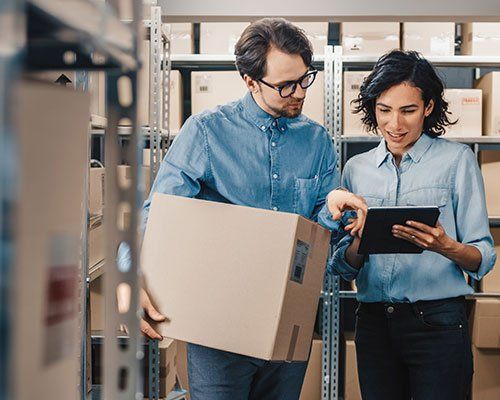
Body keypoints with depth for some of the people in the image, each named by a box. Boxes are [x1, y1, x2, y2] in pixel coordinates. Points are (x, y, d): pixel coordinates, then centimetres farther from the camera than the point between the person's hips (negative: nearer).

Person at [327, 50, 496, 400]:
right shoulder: (357, 169, 9)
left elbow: (484, 258, -5)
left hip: (437, 322, -3)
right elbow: (343, 267, 10)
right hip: (373, 323, 4)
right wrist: (361, 242, -12)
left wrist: (445, 246, -25)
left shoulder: (456, 159, -1)